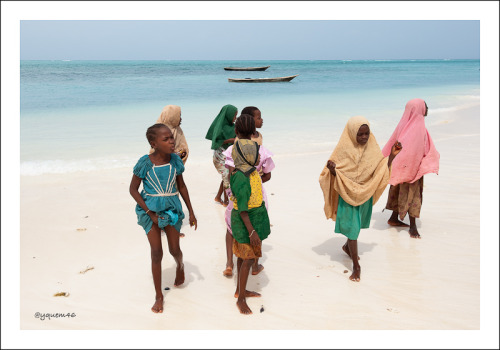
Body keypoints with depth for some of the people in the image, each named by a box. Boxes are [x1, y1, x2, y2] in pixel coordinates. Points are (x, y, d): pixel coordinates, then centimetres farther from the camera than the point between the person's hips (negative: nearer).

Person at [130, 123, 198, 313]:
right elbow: (133, 190, -8)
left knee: (174, 249, 9)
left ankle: (180, 266, 48)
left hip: (172, 209, 2)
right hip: (150, 210, -2)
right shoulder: (145, 163, -16)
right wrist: (150, 213, -13)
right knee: (156, 252, 0)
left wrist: (191, 212, 7)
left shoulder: (175, 160, -7)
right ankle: (159, 296, 14)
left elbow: (181, 186, 5)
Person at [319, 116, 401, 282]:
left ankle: (347, 247, 49)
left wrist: (392, 155, -12)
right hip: (348, 194, -5)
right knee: (352, 227, -1)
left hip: (365, 194, 5)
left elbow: (382, 168, 0)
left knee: (358, 224, 21)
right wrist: (332, 170, -33)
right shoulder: (343, 149, -17)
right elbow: (335, 174, -11)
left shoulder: (372, 147, -4)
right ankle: (356, 266, 11)